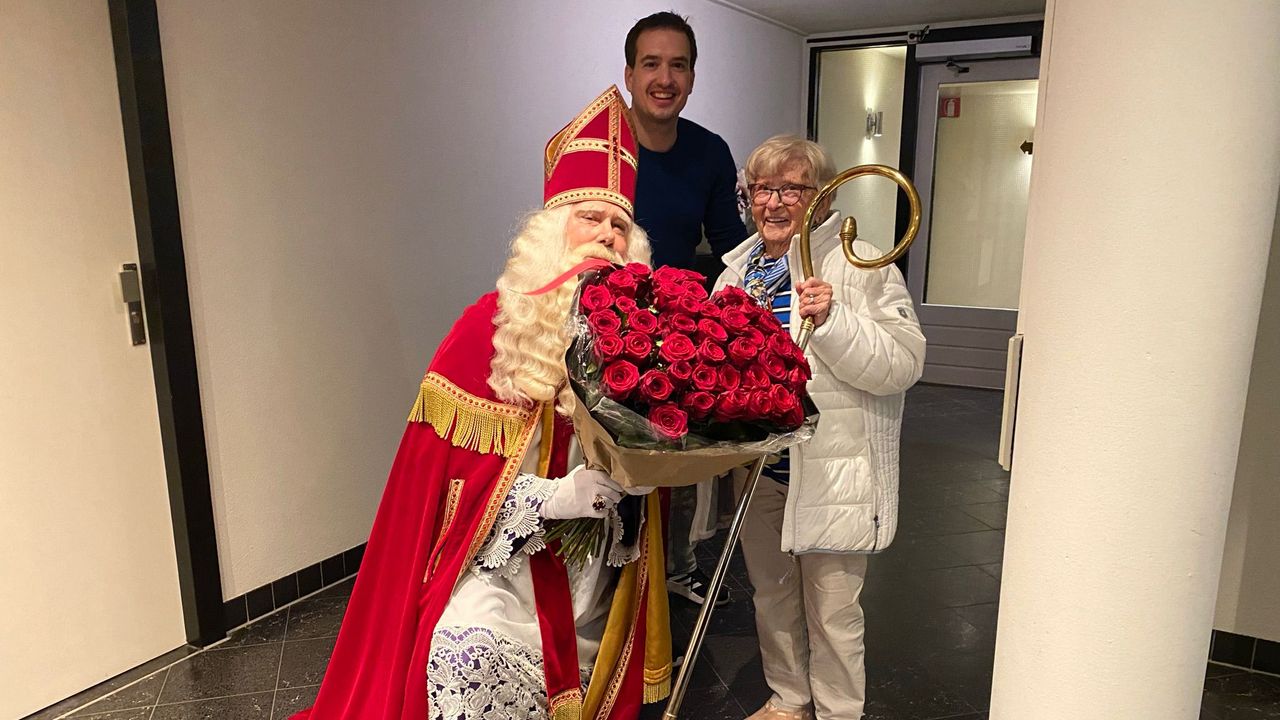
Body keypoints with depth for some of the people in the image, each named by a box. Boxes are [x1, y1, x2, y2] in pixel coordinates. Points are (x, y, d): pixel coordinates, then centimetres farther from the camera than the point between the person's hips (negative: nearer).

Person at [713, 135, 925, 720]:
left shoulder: (859, 266, -10)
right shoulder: (738, 270, 9)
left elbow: (904, 364, -19)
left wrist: (833, 321, -30)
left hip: (831, 471, -6)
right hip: (755, 468, 6)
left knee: (832, 612, 8)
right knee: (771, 596, 21)